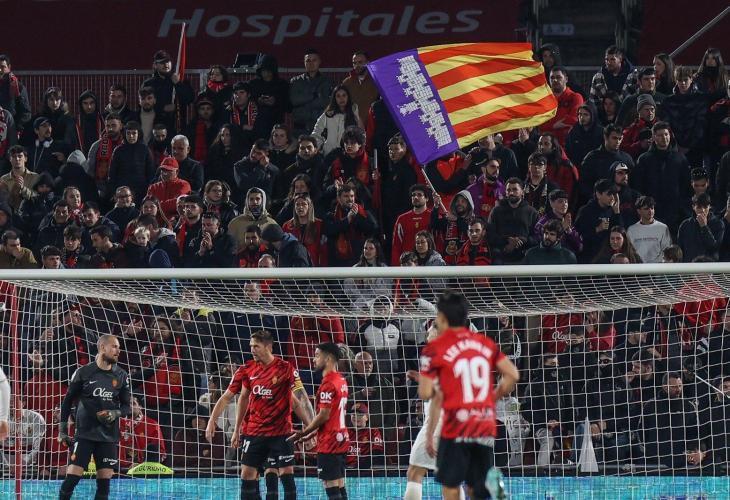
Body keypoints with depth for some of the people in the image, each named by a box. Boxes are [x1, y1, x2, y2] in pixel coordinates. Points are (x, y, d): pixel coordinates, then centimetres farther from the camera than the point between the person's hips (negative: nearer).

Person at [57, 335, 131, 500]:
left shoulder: (121, 376, 6)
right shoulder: (84, 373, -2)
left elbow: (127, 406, 11)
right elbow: (68, 401, 6)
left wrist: (115, 414, -10)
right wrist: (62, 429, 3)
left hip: (109, 436, 3)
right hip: (84, 434, -3)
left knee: (104, 481, 0)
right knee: (72, 477, -12)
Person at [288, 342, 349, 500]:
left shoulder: (328, 384, -15)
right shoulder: (341, 381, 13)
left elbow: (324, 415, -18)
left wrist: (302, 433, -7)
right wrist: (310, 435, 18)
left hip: (329, 443, -9)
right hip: (340, 439, 9)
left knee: (331, 487, -8)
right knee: (339, 486, 9)